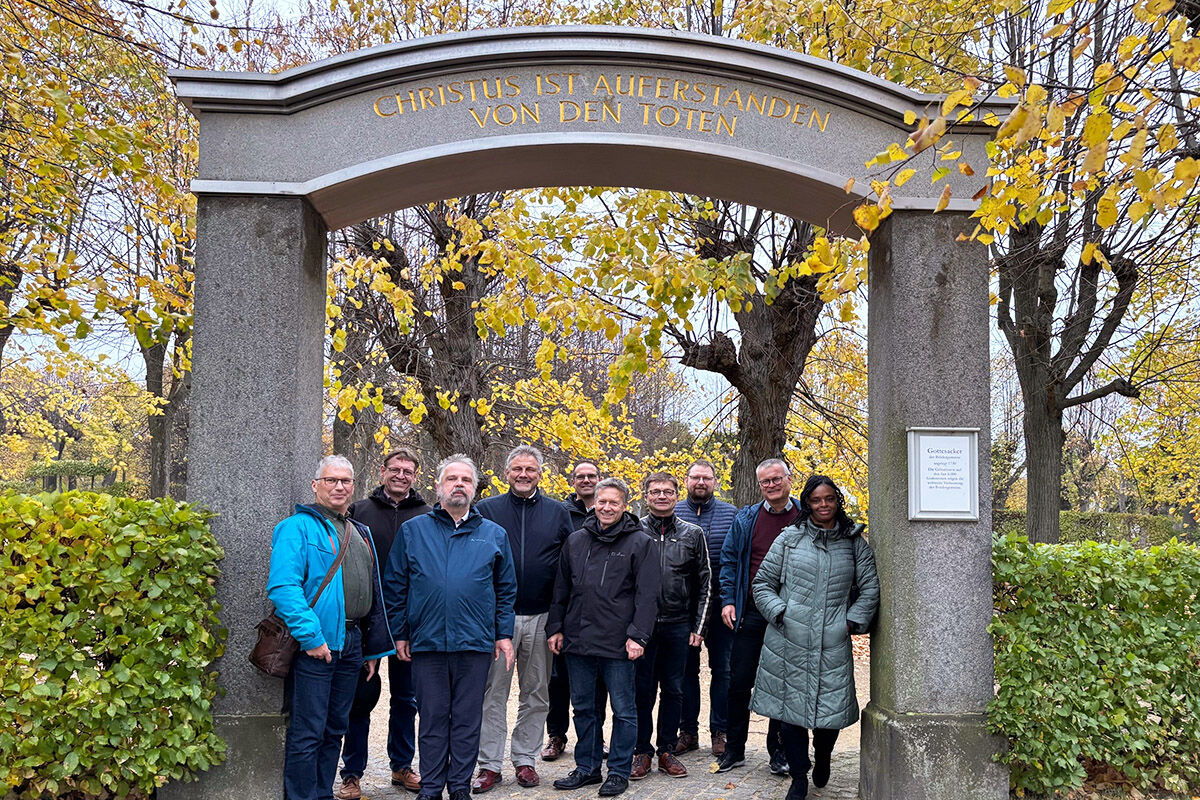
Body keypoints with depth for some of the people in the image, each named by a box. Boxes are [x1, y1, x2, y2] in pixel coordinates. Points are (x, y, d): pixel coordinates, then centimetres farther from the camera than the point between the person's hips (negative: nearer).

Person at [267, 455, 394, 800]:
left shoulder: (361, 534, 17)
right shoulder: (298, 527, -6)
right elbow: (283, 586, -18)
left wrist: (374, 649, 17)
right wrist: (310, 636, -23)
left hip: (351, 645, 7)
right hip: (315, 643, -7)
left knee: (335, 729, 15)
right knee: (307, 733, -2)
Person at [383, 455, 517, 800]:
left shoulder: (494, 535, 8)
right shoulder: (413, 530, 5)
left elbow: (506, 590, 10)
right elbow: (394, 586, 6)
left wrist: (504, 635, 3)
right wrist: (400, 633, 2)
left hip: (476, 643, 1)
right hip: (426, 641, 0)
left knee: (468, 720, 8)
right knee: (432, 719, 8)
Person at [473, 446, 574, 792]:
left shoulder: (557, 513, 6)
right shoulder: (487, 510, 2)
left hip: (541, 617, 2)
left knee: (536, 692, 10)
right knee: (494, 692, 3)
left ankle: (525, 759, 22)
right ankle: (489, 764, 12)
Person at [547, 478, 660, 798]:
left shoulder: (641, 543, -2)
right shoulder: (576, 541, 10)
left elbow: (646, 595, -5)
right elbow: (562, 588, 16)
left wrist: (637, 636, -12)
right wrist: (556, 627, 9)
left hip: (617, 644, -4)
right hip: (578, 640, 4)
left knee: (623, 710, 5)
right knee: (583, 707, 14)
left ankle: (619, 771, 18)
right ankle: (587, 767, 27)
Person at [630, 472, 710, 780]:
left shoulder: (692, 533, 6)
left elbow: (703, 584, 9)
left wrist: (699, 626, 4)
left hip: (678, 625, 2)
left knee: (673, 690, 9)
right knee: (642, 690, 4)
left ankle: (666, 751, 21)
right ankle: (642, 751, 17)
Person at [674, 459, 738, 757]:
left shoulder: (731, 514, 3)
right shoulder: (671, 513, 5)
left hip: (721, 605, 0)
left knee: (722, 668, 6)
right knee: (686, 668, 8)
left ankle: (720, 732, 18)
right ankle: (688, 731, 20)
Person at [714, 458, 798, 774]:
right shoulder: (745, 519, 4)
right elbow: (729, 560, 8)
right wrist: (728, 601, -1)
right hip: (751, 613, 1)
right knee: (740, 681, 4)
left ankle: (778, 750, 23)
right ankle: (734, 749, 17)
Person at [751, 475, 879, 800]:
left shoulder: (854, 542, 9)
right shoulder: (789, 538, 6)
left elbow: (870, 588, 10)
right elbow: (762, 583, 8)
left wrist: (852, 622, 0)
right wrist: (779, 613, -4)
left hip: (832, 643, 0)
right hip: (789, 640, 0)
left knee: (832, 709, 2)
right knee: (791, 705, 2)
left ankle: (822, 759, 35)